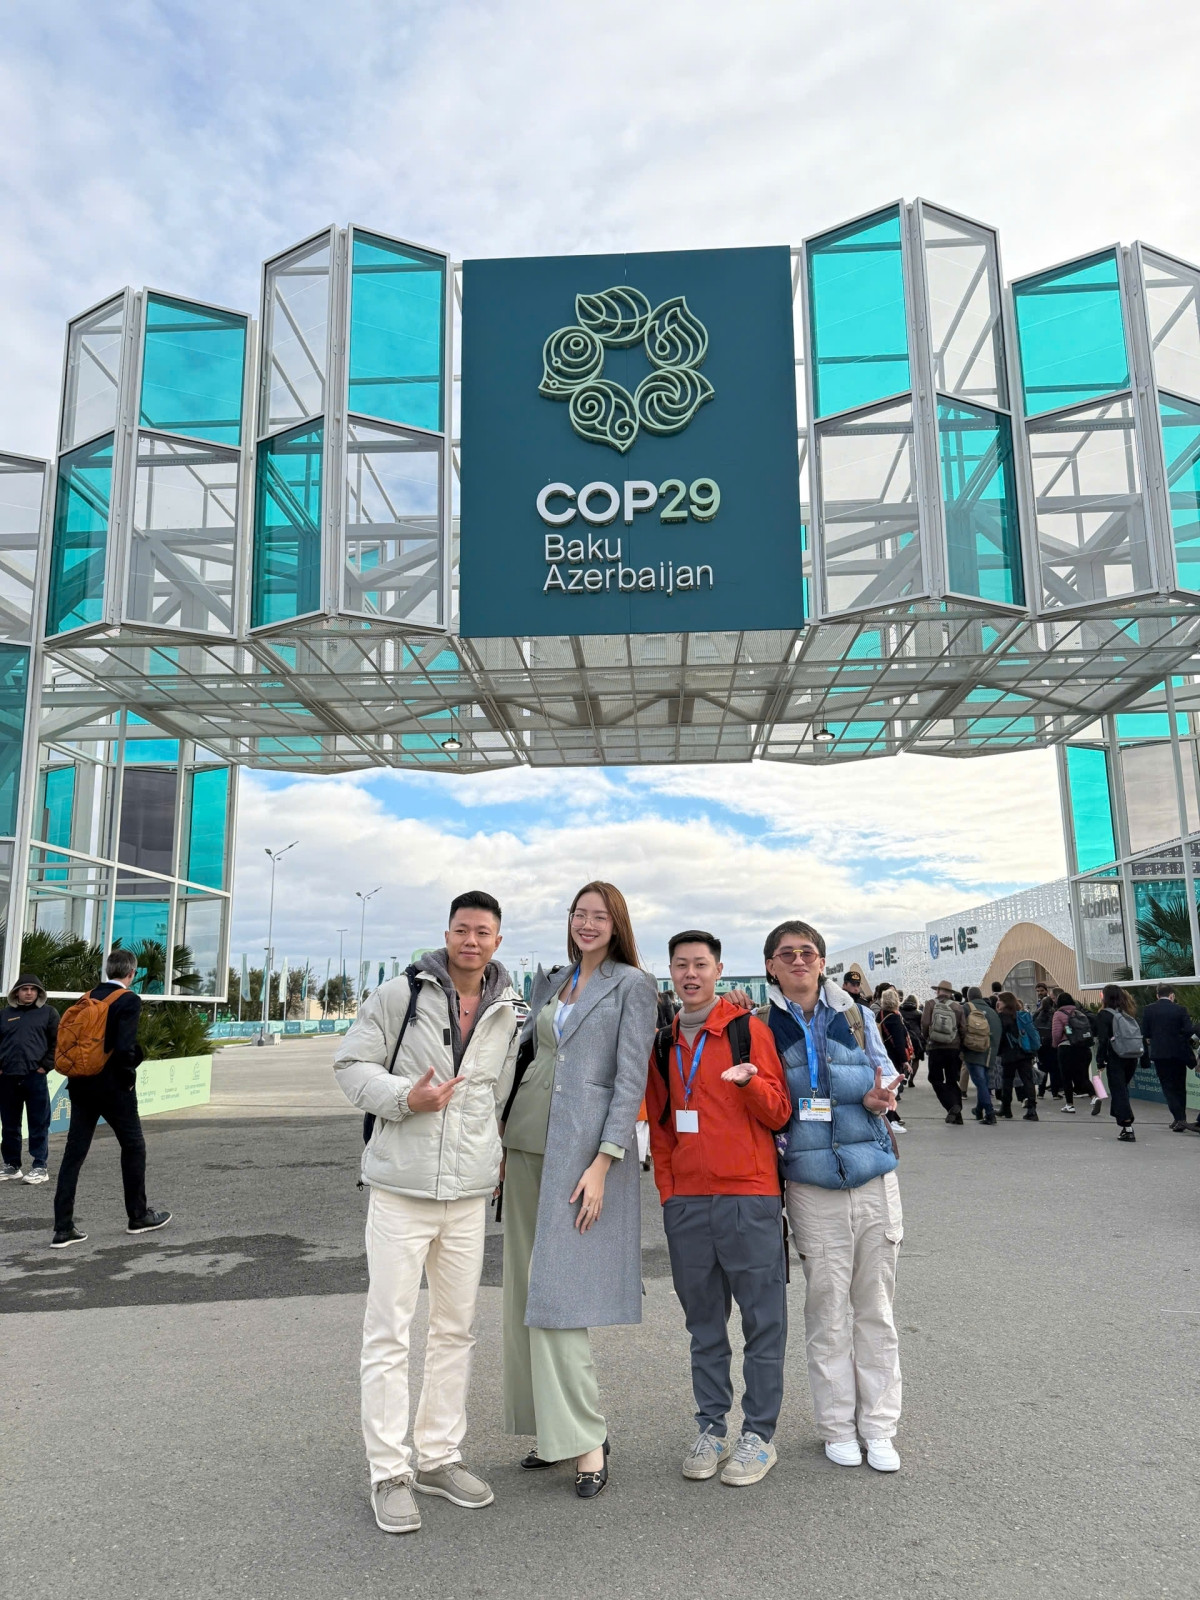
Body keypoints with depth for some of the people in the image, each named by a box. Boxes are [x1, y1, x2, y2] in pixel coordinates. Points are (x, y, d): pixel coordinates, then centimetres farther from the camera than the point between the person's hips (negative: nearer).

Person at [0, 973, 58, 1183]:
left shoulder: (48, 1012, 4)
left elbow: (58, 1042, 0)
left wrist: (45, 1066, -8)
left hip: (35, 1077, -3)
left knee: (39, 1125, -1)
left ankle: (40, 1167, 3)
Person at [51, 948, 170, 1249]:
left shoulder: (87, 997, 7)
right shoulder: (129, 1000, -13)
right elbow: (125, 1047, -23)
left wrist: (78, 1072, 14)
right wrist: (129, 1077, -7)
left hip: (81, 1084, 6)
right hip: (112, 1086, -6)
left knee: (74, 1152, 8)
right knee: (133, 1146, 11)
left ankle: (63, 1229, 7)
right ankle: (139, 1216, 22)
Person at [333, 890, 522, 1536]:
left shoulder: (508, 1013, 5)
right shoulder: (401, 994, -8)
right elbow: (350, 1065, -6)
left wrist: (495, 1150, 9)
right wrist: (407, 1097, -20)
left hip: (469, 1194, 5)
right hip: (401, 1190, -4)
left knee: (456, 1329, 15)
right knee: (389, 1333, 1)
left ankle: (438, 1456, 30)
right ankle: (389, 1472, 15)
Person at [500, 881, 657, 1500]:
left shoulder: (632, 984, -3)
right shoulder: (550, 981, 15)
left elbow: (631, 1078, -9)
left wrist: (603, 1163, -16)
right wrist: (501, 1140, 11)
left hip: (585, 1147, -6)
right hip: (527, 1142, 7)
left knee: (556, 1292, -8)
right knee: (525, 1292, 10)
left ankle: (585, 1436, 6)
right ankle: (553, 1425, 23)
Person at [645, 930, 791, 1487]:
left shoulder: (748, 1029, -2)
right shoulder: (663, 1044, 10)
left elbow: (779, 1113, -3)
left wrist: (749, 1081, -22)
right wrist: (667, 1190, 9)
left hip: (748, 1196, -4)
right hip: (685, 1201, 4)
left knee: (762, 1318, 3)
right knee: (703, 1321, 12)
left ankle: (759, 1434, 15)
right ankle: (711, 1429, 24)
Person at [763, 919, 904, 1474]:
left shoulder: (856, 1016, 7)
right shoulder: (762, 1027, 1)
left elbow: (885, 1074, 8)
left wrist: (876, 1097, -13)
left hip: (874, 1177, 2)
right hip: (811, 1184, -2)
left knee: (875, 1306, 11)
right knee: (827, 1308, 6)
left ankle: (878, 1426, 24)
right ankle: (837, 1427, 23)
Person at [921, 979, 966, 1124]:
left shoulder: (930, 1004, -2)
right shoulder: (957, 1007, 2)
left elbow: (924, 1024, -11)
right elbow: (963, 1029, -2)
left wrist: (926, 1040, 8)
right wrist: (962, 1049, 7)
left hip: (935, 1048, -3)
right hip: (954, 1048, 3)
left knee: (936, 1080, 6)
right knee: (952, 1081, 13)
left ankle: (952, 1106, -15)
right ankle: (957, 1115, 9)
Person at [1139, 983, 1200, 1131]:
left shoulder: (1148, 1010, -2)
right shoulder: (1180, 1009, -4)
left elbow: (1145, 1034, -1)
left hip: (1159, 1053, -1)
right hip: (1179, 1052, 1)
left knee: (1168, 1087, 4)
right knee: (1180, 1086, 15)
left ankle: (1179, 1118, -8)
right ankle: (1181, 1118, 19)